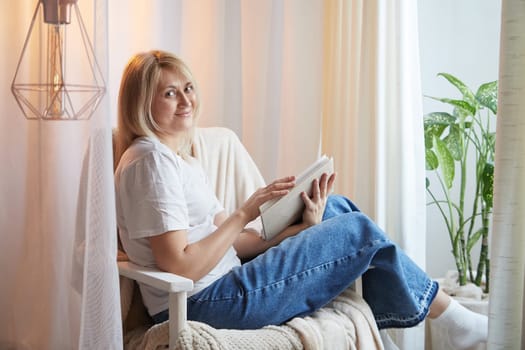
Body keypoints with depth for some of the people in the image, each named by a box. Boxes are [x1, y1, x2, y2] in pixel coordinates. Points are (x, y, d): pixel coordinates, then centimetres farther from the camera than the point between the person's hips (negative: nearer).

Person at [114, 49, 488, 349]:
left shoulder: (181, 158, 14)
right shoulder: (151, 159, -16)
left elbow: (228, 243, 8)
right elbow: (180, 266, -23)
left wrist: (303, 227, -3)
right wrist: (244, 214, -17)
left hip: (217, 288, 9)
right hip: (202, 304, -9)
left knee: (337, 208, 9)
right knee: (360, 230, -4)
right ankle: (452, 319, 13)